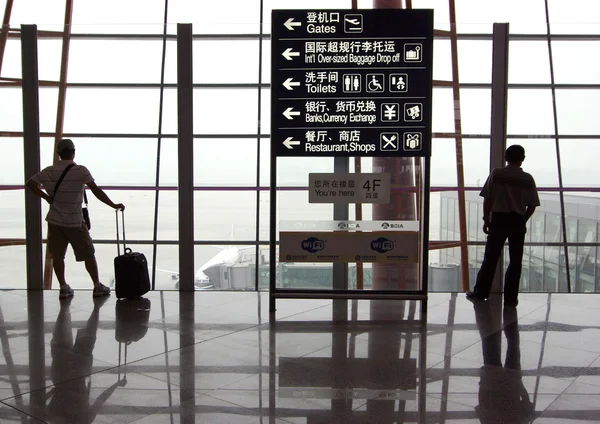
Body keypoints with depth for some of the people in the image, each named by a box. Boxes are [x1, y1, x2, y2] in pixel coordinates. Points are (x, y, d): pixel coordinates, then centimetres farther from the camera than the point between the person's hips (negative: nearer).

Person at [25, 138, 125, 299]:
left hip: (55, 221, 3)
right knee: (88, 255, 8)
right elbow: (96, 191, -20)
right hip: (75, 222, -3)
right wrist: (113, 205, -16)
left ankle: (63, 288, 14)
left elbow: (30, 183, 6)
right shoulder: (81, 171, -13)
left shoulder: (49, 171, 0)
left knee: (57, 255, 12)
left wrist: (46, 197, 9)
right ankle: (97, 286, 16)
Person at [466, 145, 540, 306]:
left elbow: (488, 199, -4)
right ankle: (510, 297, 9)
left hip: (499, 218, -1)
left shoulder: (496, 174, -3)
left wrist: (486, 219, 5)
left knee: (491, 257, 7)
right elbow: (532, 205, 2)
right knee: (515, 260, 7)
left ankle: (480, 292, 13)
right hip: (518, 221, 1)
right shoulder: (528, 179, 1)